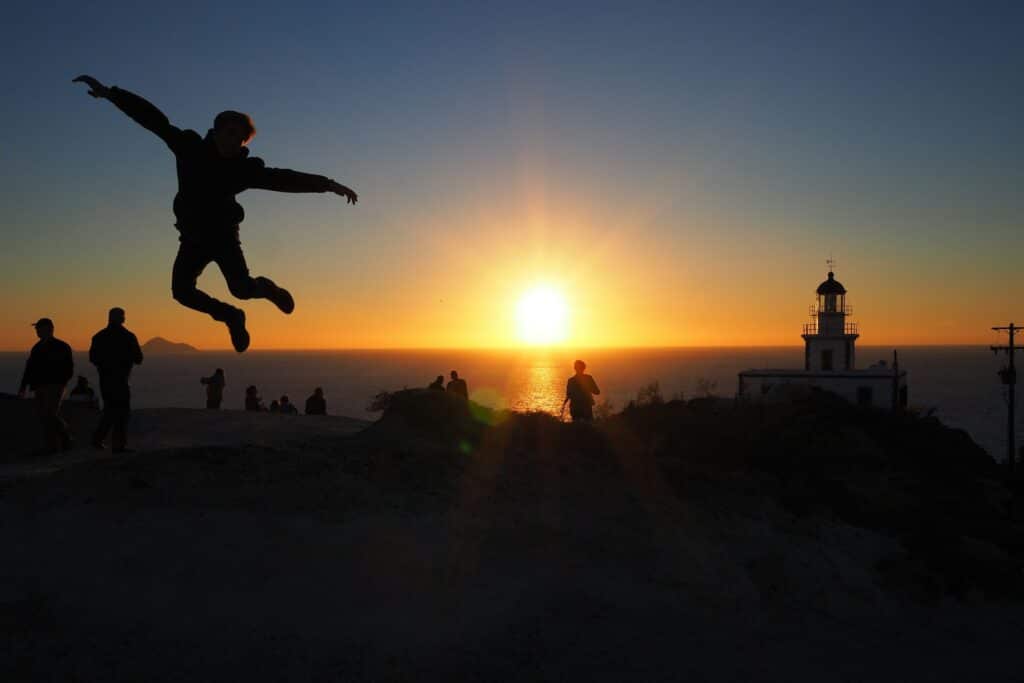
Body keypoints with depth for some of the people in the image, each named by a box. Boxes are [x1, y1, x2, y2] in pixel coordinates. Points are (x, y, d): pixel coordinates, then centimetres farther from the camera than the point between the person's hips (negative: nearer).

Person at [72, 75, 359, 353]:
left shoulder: (244, 169, -10)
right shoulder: (190, 148, -7)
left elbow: (284, 179, -14)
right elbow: (154, 119, -9)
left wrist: (327, 184, -21)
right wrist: (110, 93, -12)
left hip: (223, 234, -2)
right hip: (194, 237, 2)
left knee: (242, 288, -18)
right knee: (182, 290, -8)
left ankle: (265, 288, 21)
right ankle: (230, 316, 17)